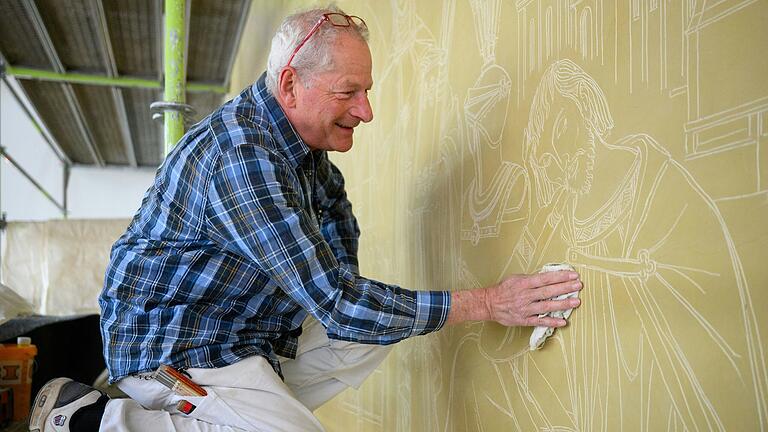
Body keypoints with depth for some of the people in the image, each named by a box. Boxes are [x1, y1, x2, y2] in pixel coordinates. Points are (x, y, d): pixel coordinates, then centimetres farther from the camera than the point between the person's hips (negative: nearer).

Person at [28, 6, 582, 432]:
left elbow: (335, 210, 19)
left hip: (249, 334, 9)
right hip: (175, 347, -8)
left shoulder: (301, 135, 2)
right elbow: (338, 302, -30)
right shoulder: (243, 156, -29)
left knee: (373, 334, 4)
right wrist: (486, 303, -27)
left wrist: (341, 295, 2)